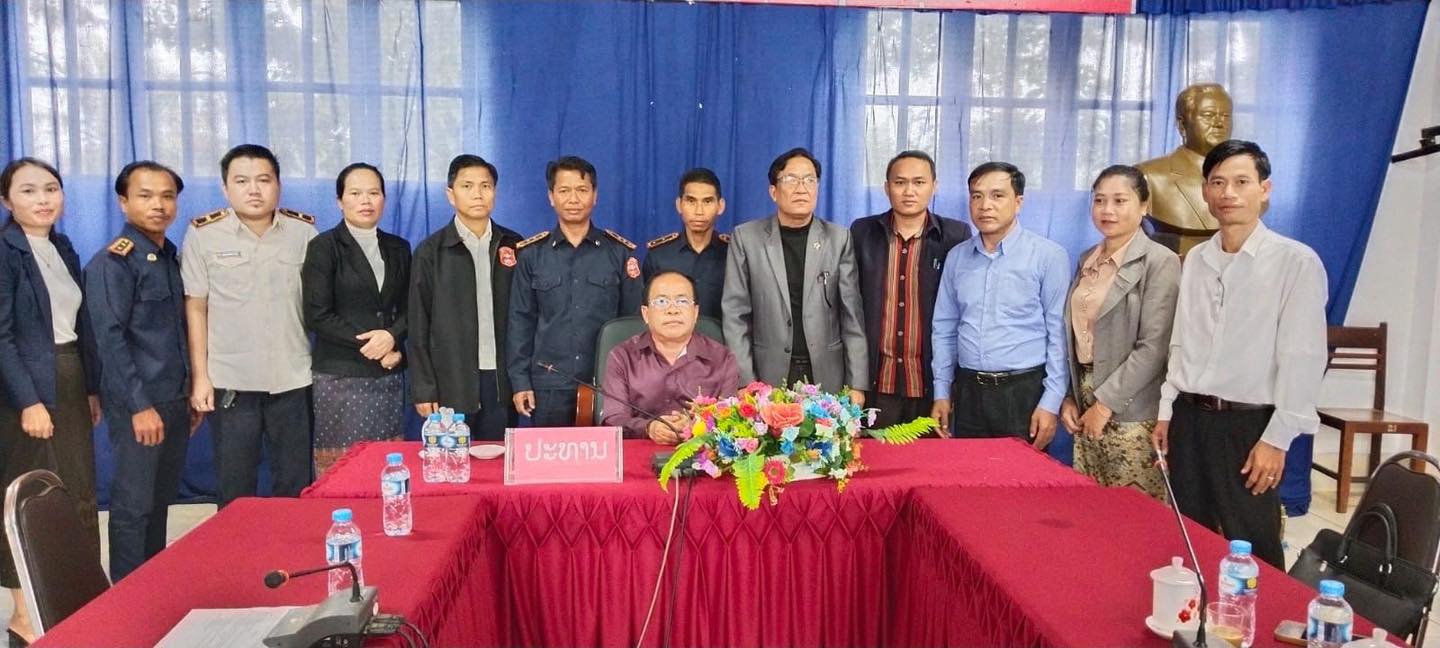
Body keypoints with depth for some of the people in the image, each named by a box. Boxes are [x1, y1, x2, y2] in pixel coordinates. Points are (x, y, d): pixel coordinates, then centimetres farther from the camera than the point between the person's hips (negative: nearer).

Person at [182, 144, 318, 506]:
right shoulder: (203, 234, -2)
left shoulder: (303, 230, 1)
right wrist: (199, 376, -2)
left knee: (296, 488, 10)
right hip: (230, 381, -1)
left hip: (293, 379, 1)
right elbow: (195, 308, 1)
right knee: (235, 492, 9)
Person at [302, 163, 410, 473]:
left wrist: (391, 336, -10)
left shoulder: (398, 248, 13)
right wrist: (370, 345, -11)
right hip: (340, 377, -4)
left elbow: (407, 308, 11)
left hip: (389, 376, 4)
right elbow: (318, 316, -7)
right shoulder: (323, 247, -1)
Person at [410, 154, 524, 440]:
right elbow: (419, 326, 0)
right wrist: (423, 389, -4)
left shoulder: (514, 246, 6)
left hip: (503, 380, 2)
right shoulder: (431, 252, 1)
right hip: (451, 383, -1)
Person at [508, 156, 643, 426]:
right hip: (549, 384, 0)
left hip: (607, 382, 0)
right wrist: (520, 381, -1)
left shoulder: (620, 252, 3)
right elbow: (521, 321, 5)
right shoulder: (531, 254, 4)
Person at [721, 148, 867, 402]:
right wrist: (744, 382, -6)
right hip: (769, 375, 0)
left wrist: (857, 384, -3)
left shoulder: (839, 238, 3)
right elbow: (736, 314, 0)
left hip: (827, 376, 1)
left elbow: (852, 314, 1)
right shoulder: (746, 237, 1)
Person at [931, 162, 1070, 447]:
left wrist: (1051, 402, -11)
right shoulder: (956, 257, 8)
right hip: (968, 392, 4)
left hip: (1024, 392, -4)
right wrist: (942, 392, 8)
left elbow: (1059, 334, -7)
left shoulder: (1049, 256, -5)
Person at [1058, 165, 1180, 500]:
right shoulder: (1087, 260, 13)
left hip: (1132, 414, -6)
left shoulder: (1160, 262, -7)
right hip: (1085, 404, 6)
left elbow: (1154, 347, -14)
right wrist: (1069, 396, 6)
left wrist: (1105, 403, -15)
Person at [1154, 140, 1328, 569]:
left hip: (1248, 423, -5)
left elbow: (1303, 358, -11)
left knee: (1251, 550, 4)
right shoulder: (1196, 259, 9)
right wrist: (1166, 412, 11)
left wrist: (1278, 438, -13)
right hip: (1189, 417, 5)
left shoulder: (1295, 261, -9)